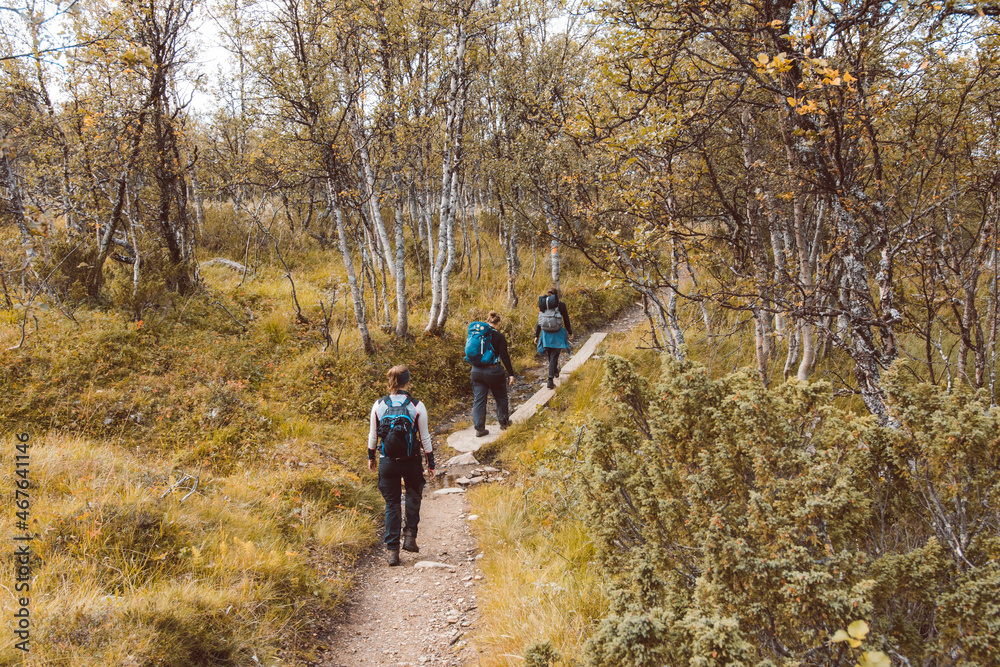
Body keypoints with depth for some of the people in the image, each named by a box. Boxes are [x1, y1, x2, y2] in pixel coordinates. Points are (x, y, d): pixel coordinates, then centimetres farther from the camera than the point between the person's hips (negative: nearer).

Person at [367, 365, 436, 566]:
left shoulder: (379, 405, -3)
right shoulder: (416, 406, -9)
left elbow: (373, 435, 5)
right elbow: (425, 437, -4)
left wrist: (371, 457, 21)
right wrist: (431, 463, 6)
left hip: (387, 462, 1)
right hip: (411, 461, -1)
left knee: (391, 504, 11)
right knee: (413, 496, 25)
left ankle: (392, 550, 10)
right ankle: (410, 535, 13)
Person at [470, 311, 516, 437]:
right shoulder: (499, 337, -13)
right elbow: (504, 357, -13)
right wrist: (511, 374, -8)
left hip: (477, 372, 4)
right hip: (493, 373, -4)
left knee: (479, 400, 9)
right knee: (501, 398, 18)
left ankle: (479, 428, 10)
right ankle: (503, 422, 31)